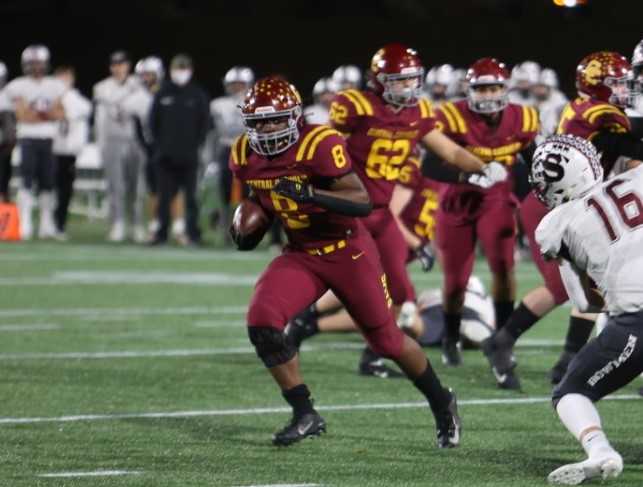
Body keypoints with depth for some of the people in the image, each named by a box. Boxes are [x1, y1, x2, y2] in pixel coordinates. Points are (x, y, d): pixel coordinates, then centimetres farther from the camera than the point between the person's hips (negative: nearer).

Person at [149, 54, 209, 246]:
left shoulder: (198, 95, 2)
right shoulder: (162, 94, 6)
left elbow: (205, 122, 3)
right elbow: (153, 121, 8)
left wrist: (196, 144, -5)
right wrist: (158, 143, 1)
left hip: (189, 156, -2)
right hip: (166, 155, 2)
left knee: (190, 196, 1)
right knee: (164, 196, 3)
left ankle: (193, 234, 5)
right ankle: (162, 233, 8)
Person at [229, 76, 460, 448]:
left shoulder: (320, 145, -24)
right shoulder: (246, 156, -4)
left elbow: (363, 202, -29)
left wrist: (312, 195, -42)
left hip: (349, 252, -5)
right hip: (301, 255, 5)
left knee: (387, 339, 7)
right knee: (262, 321, -19)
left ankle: (442, 405, 33)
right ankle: (305, 415, -8)